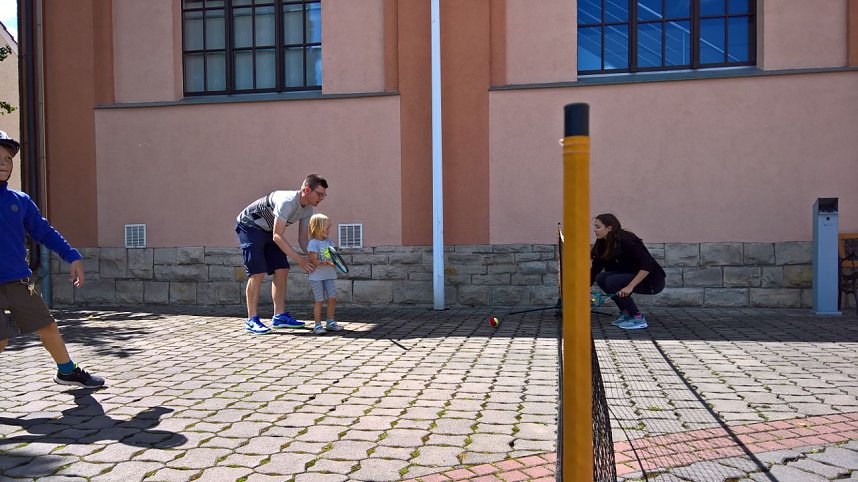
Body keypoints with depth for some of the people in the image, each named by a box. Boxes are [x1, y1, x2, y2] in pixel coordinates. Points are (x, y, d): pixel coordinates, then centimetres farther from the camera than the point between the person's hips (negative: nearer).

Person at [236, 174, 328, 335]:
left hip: (268, 230, 9)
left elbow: (302, 239, -2)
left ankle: (279, 316, 4)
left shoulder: (308, 209, -5)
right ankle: (252, 320, -9)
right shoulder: (287, 201, -33)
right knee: (257, 272, -15)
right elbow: (277, 236, -34)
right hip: (249, 226, -9)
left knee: (282, 270, -1)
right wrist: (299, 259, -35)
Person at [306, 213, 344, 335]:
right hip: (316, 276, -6)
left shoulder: (329, 242, 11)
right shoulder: (313, 243, -11)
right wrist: (327, 263, -28)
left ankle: (330, 323, 15)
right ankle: (317, 325, 6)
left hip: (328, 275, 7)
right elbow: (314, 261, -17)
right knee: (319, 300, -3)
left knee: (332, 298, 2)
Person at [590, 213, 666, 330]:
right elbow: (595, 269, 3)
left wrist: (630, 286, -34)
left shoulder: (626, 241, -24)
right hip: (632, 277, 8)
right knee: (601, 278, -7)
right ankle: (626, 312, 6)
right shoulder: (603, 245, 0)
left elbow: (647, 265, -29)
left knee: (612, 281, -25)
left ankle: (638, 318, -13)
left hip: (653, 280, -8)